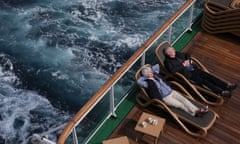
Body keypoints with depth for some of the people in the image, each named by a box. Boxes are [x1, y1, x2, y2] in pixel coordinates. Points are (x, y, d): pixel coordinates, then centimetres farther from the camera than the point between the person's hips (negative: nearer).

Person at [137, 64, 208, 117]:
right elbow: (138, 81, -27)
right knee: (180, 105, -17)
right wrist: (146, 76, -10)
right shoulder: (148, 83, -8)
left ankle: (197, 110, -22)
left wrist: (149, 69, 13)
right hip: (165, 97, -6)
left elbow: (157, 66, 25)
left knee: (183, 99, -13)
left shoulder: (156, 74, 12)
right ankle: (195, 113, -21)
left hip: (171, 91, 7)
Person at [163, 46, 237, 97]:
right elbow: (172, 70, -25)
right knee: (203, 81, -22)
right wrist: (183, 64, -18)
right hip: (187, 74, -7)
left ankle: (227, 86, -12)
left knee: (208, 76, -9)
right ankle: (221, 92, -27)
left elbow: (187, 54, 26)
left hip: (193, 69, 7)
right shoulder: (167, 61, -8)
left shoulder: (177, 54, 12)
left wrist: (188, 60, 4)